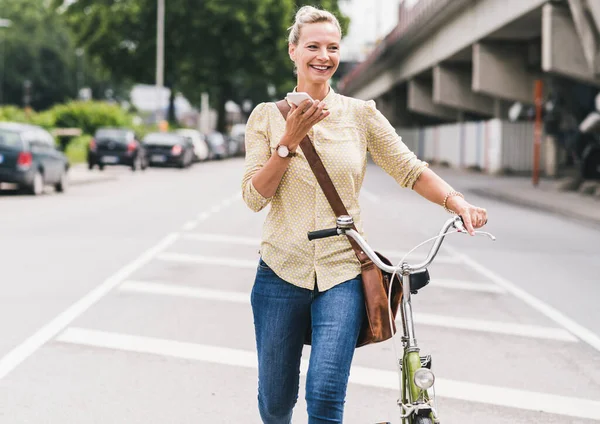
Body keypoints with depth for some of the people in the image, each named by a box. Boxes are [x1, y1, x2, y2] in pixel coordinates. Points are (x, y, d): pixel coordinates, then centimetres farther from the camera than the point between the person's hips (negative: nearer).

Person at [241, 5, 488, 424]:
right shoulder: (268, 116, 4)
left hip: (342, 273, -1)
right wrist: (290, 141, -13)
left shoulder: (361, 114, 4)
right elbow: (254, 196, -3)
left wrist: (457, 202, -14)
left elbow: (410, 170, 3)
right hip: (282, 272, 1)